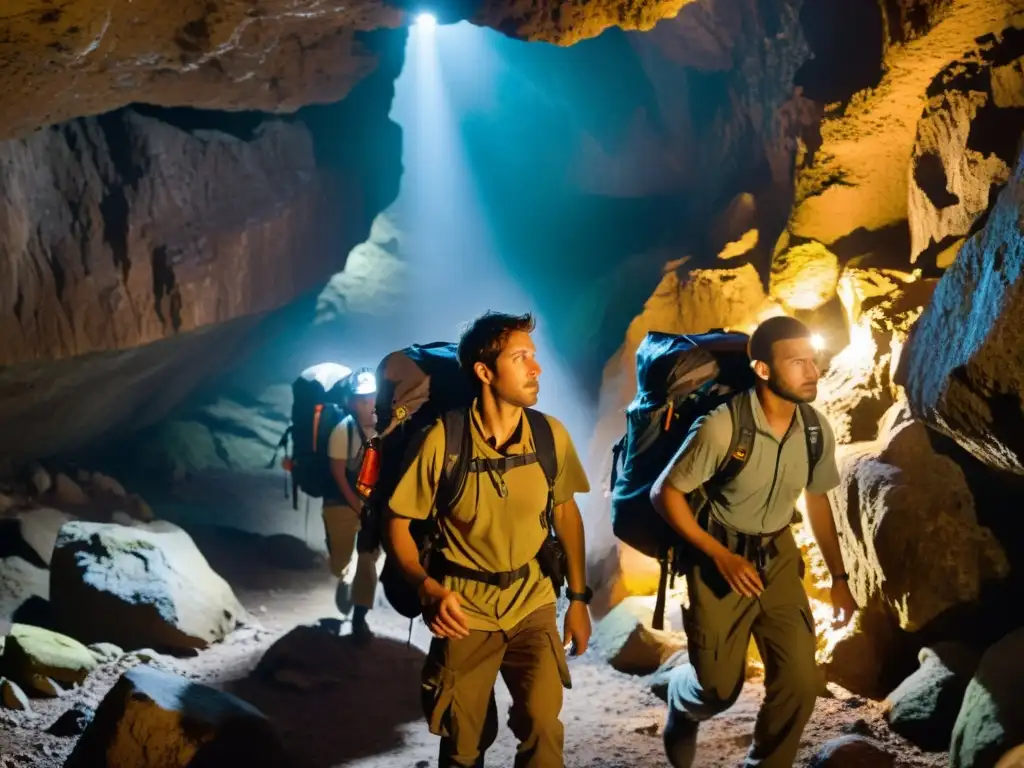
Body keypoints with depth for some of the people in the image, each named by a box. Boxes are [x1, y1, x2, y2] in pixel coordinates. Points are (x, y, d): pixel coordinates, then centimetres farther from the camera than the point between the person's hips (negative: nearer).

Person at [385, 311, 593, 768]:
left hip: (533, 603, 2)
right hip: (465, 610, -1)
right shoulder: (443, 440, -16)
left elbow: (566, 512, 6)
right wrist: (429, 588, -23)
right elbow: (399, 522, -8)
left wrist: (578, 597, 5)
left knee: (542, 724, -16)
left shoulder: (551, 434, -7)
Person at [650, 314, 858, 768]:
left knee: (800, 683, -2)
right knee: (719, 688, 4)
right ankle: (683, 702, 42)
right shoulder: (721, 427, -26)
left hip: (779, 560, 4)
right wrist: (721, 555, -19)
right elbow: (664, 493, -16)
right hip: (721, 560, -4)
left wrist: (839, 577, 11)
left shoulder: (817, 430, -8)